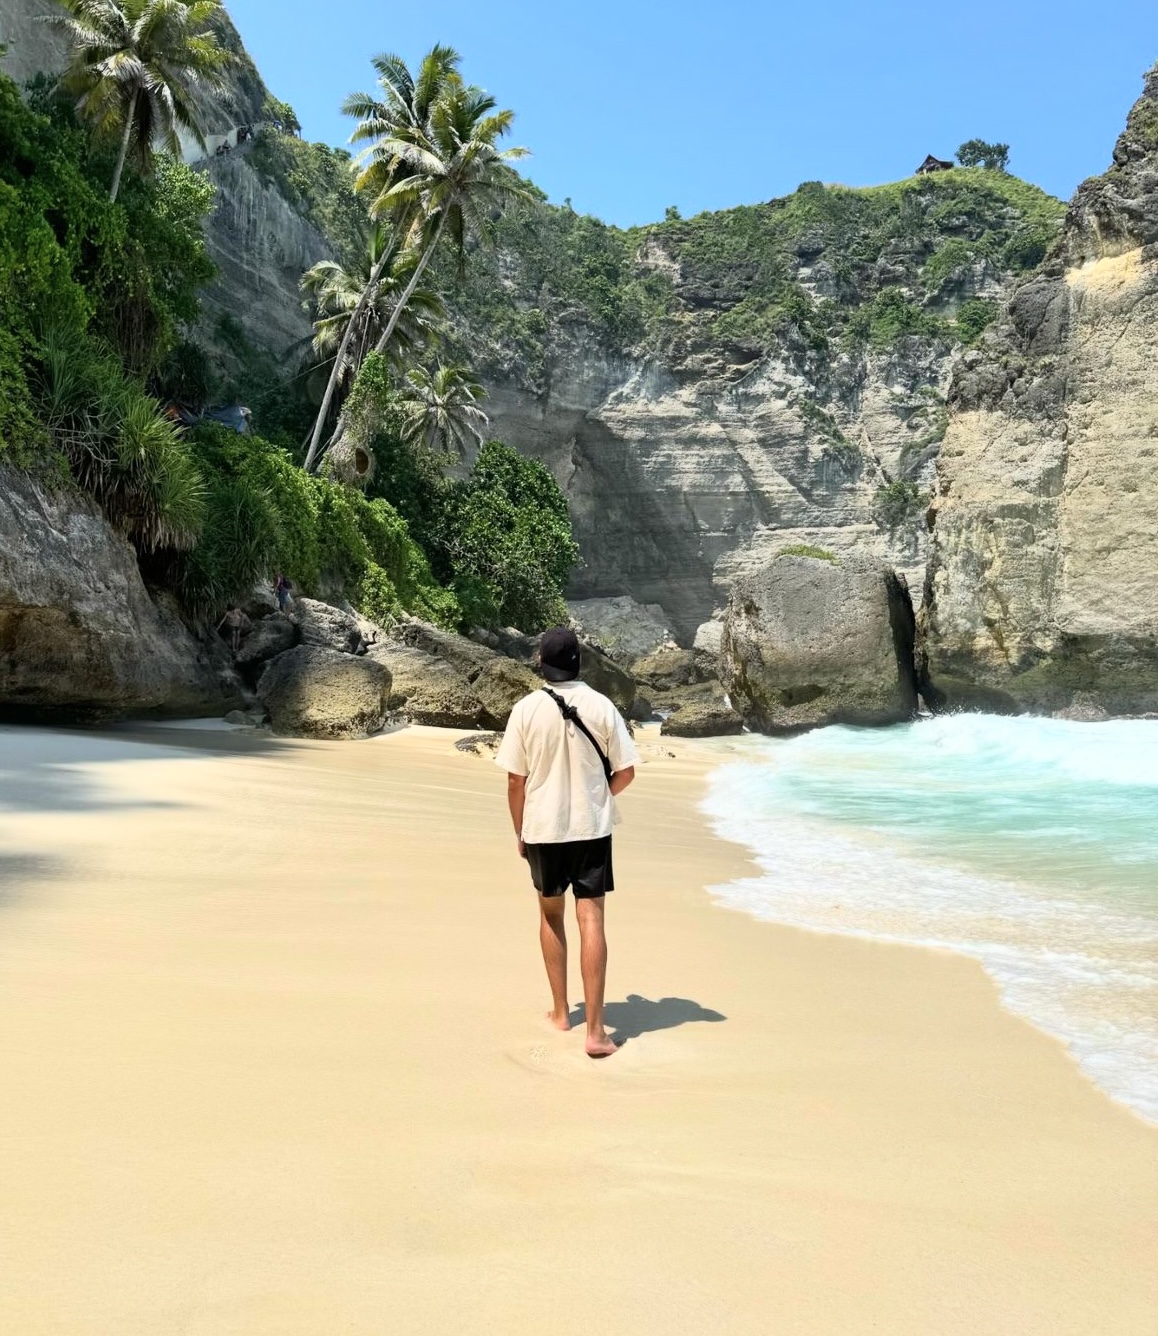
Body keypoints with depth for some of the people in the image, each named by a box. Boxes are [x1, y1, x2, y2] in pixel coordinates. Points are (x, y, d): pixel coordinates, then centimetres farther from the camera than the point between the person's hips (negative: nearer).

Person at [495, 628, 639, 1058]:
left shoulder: (526, 709, -8)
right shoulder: (601, 707, -6)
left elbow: (515, 781, -5)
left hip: (543, 829, 0)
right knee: (590, 920, 0)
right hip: (592, 828, 0)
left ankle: (560, 1011, 29)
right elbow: (625, 772, -1)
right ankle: (595, 1031, -3)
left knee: (551, 914, 19)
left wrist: (520, 832, 9)